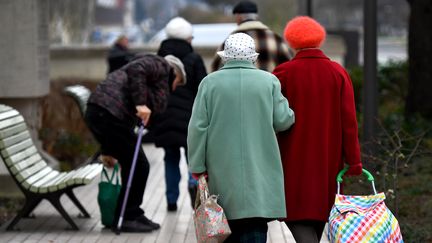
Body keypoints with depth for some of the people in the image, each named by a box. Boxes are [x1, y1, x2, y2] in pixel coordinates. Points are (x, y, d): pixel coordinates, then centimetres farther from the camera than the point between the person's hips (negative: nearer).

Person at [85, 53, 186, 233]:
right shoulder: (161, 65, 7)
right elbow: (136, 69, -14)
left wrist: (109, 150, 27)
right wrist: (140, 103, -19)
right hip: (109, 113, -10)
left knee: (132, 167, 18)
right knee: (139, 167, -1)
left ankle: (132, 216, 26)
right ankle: (126, 218, 8)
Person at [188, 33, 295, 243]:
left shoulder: (210, 82, 1)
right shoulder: (269, 81, 0)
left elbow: (198, 127, -2)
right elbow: (282, 121, -2)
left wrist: (197, 166, 3)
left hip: (222, 171, 1)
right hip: (260, 171, -1)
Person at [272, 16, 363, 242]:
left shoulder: (283, 73, -8)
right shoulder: (338, 73, -1)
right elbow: (349, 120, -5)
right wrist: (353, 160, -2)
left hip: (295, 162, -3)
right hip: (328, 162, 4)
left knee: (299, 216, -3)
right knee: (319, 209, 17)